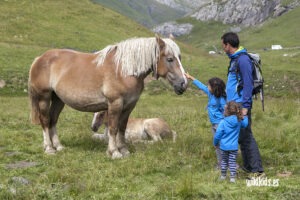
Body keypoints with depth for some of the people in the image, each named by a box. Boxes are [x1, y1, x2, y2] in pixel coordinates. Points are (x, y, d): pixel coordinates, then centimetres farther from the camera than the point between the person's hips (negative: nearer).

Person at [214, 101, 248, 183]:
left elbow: (217, 135, -10)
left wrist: (215, 143, 6)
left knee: (224, 161, 17)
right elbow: (245, 124, 17)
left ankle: (223, 175, 27)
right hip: (234, 146, 1)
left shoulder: (223, 122, -14)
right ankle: (232, 177, 3)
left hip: (224, 146, -1)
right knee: (232, 162, 7)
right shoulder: (239, 121, -5)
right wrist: (245, 117, 34)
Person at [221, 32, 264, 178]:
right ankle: (248, 166, 23)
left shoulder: (243, 60, -15)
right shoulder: (234, 59, 15)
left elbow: (248, 84, -19)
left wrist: (245, 106, -21)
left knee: (246, 136, -8)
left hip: (241, 104, -10)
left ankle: (257, 170, -5)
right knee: (241, 137, 14)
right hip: (234, 105, 10)